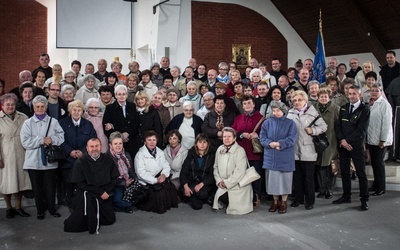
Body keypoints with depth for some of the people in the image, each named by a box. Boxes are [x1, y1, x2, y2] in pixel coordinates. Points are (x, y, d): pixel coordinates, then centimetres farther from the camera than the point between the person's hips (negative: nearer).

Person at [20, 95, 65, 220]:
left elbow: (61, 137, -2)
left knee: (50, 186, 6)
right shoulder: (28, 123, 3)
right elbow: (25, 142, -8)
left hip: (49, 160, 0)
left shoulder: (53, 122, 6)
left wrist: (51, 139, -19)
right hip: (34, 161, 0)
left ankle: (52, 208, 21)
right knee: (37, 187, 8)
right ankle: (40, 210, 21)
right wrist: (42, 140, -13)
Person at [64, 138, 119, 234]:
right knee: (85, 197, -38)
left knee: (110, 220, 1)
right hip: (86, 192, -4)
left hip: (105, 195, 4)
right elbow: (80, 184, -13)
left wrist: (106, 191, -13)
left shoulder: (107, 159, 0)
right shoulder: (80, 162, -10)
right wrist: (100, 192, -17)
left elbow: (114, 178, 3)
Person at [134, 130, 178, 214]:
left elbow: (166, 166, 10)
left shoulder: (160, 152, 14)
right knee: (160, 192, -28)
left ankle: (169, 204, 2)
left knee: (171, 187, -22)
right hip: (146, 183, -5)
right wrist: (156, 180, -22)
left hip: (159, 179, 5)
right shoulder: (140, 155, -6)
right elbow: (141, 173, -16)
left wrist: (164, 174, -13)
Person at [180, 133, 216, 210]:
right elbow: (183, 171, 0)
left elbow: (212, 175, -6)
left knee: (202, 193, -33)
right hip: (192, 182, 0)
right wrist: (185, 186, -14)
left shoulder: (212, 155, -2)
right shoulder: (191, 154, 4)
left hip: (205, 183, 0)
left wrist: (201, 184, -21)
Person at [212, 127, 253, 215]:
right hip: (223, 185, 5)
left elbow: (239, 171, -20)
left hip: (238, 186, -5)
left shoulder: (240, 150, -13)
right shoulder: (219, 150, 7)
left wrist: (227, 183, -17)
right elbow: (216, 167, 11)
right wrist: (219, 181, -3)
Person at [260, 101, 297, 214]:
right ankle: (275, 201, 22)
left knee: (284, 179, 4)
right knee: (272, 179, 8)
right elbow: (262, 137, -1)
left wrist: (278, 143, -19)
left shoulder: (290, 123, -2)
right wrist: (271, 144, -19)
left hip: (285, 159, -2)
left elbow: (292, 139, -12)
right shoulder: (267, 122, 5)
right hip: (270, 157, 2)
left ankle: (284, 202, 17)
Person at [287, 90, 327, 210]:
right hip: (294, 150, 4)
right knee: (297, 176, 12)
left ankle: (310, 201, 15)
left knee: (308, 177, 3)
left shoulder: (312, 112, -2)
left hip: (308, 150, -4)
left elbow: (323, 126, 0)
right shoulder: (290, 113, 8)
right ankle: (298, 199, 26)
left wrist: (313, 130, -14)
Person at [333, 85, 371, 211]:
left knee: (361, 173, -1)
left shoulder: (364, 109, -3)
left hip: (356, 145, -5)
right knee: (344, 172, 10)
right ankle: (346, 196, 22)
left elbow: (362, 130, -10)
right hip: (343, 144, 5)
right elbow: (337, 125, 6)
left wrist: (347, 141, -12)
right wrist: (342, 140, -8)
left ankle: (364, 200, 6)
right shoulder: (343, 108, 12)